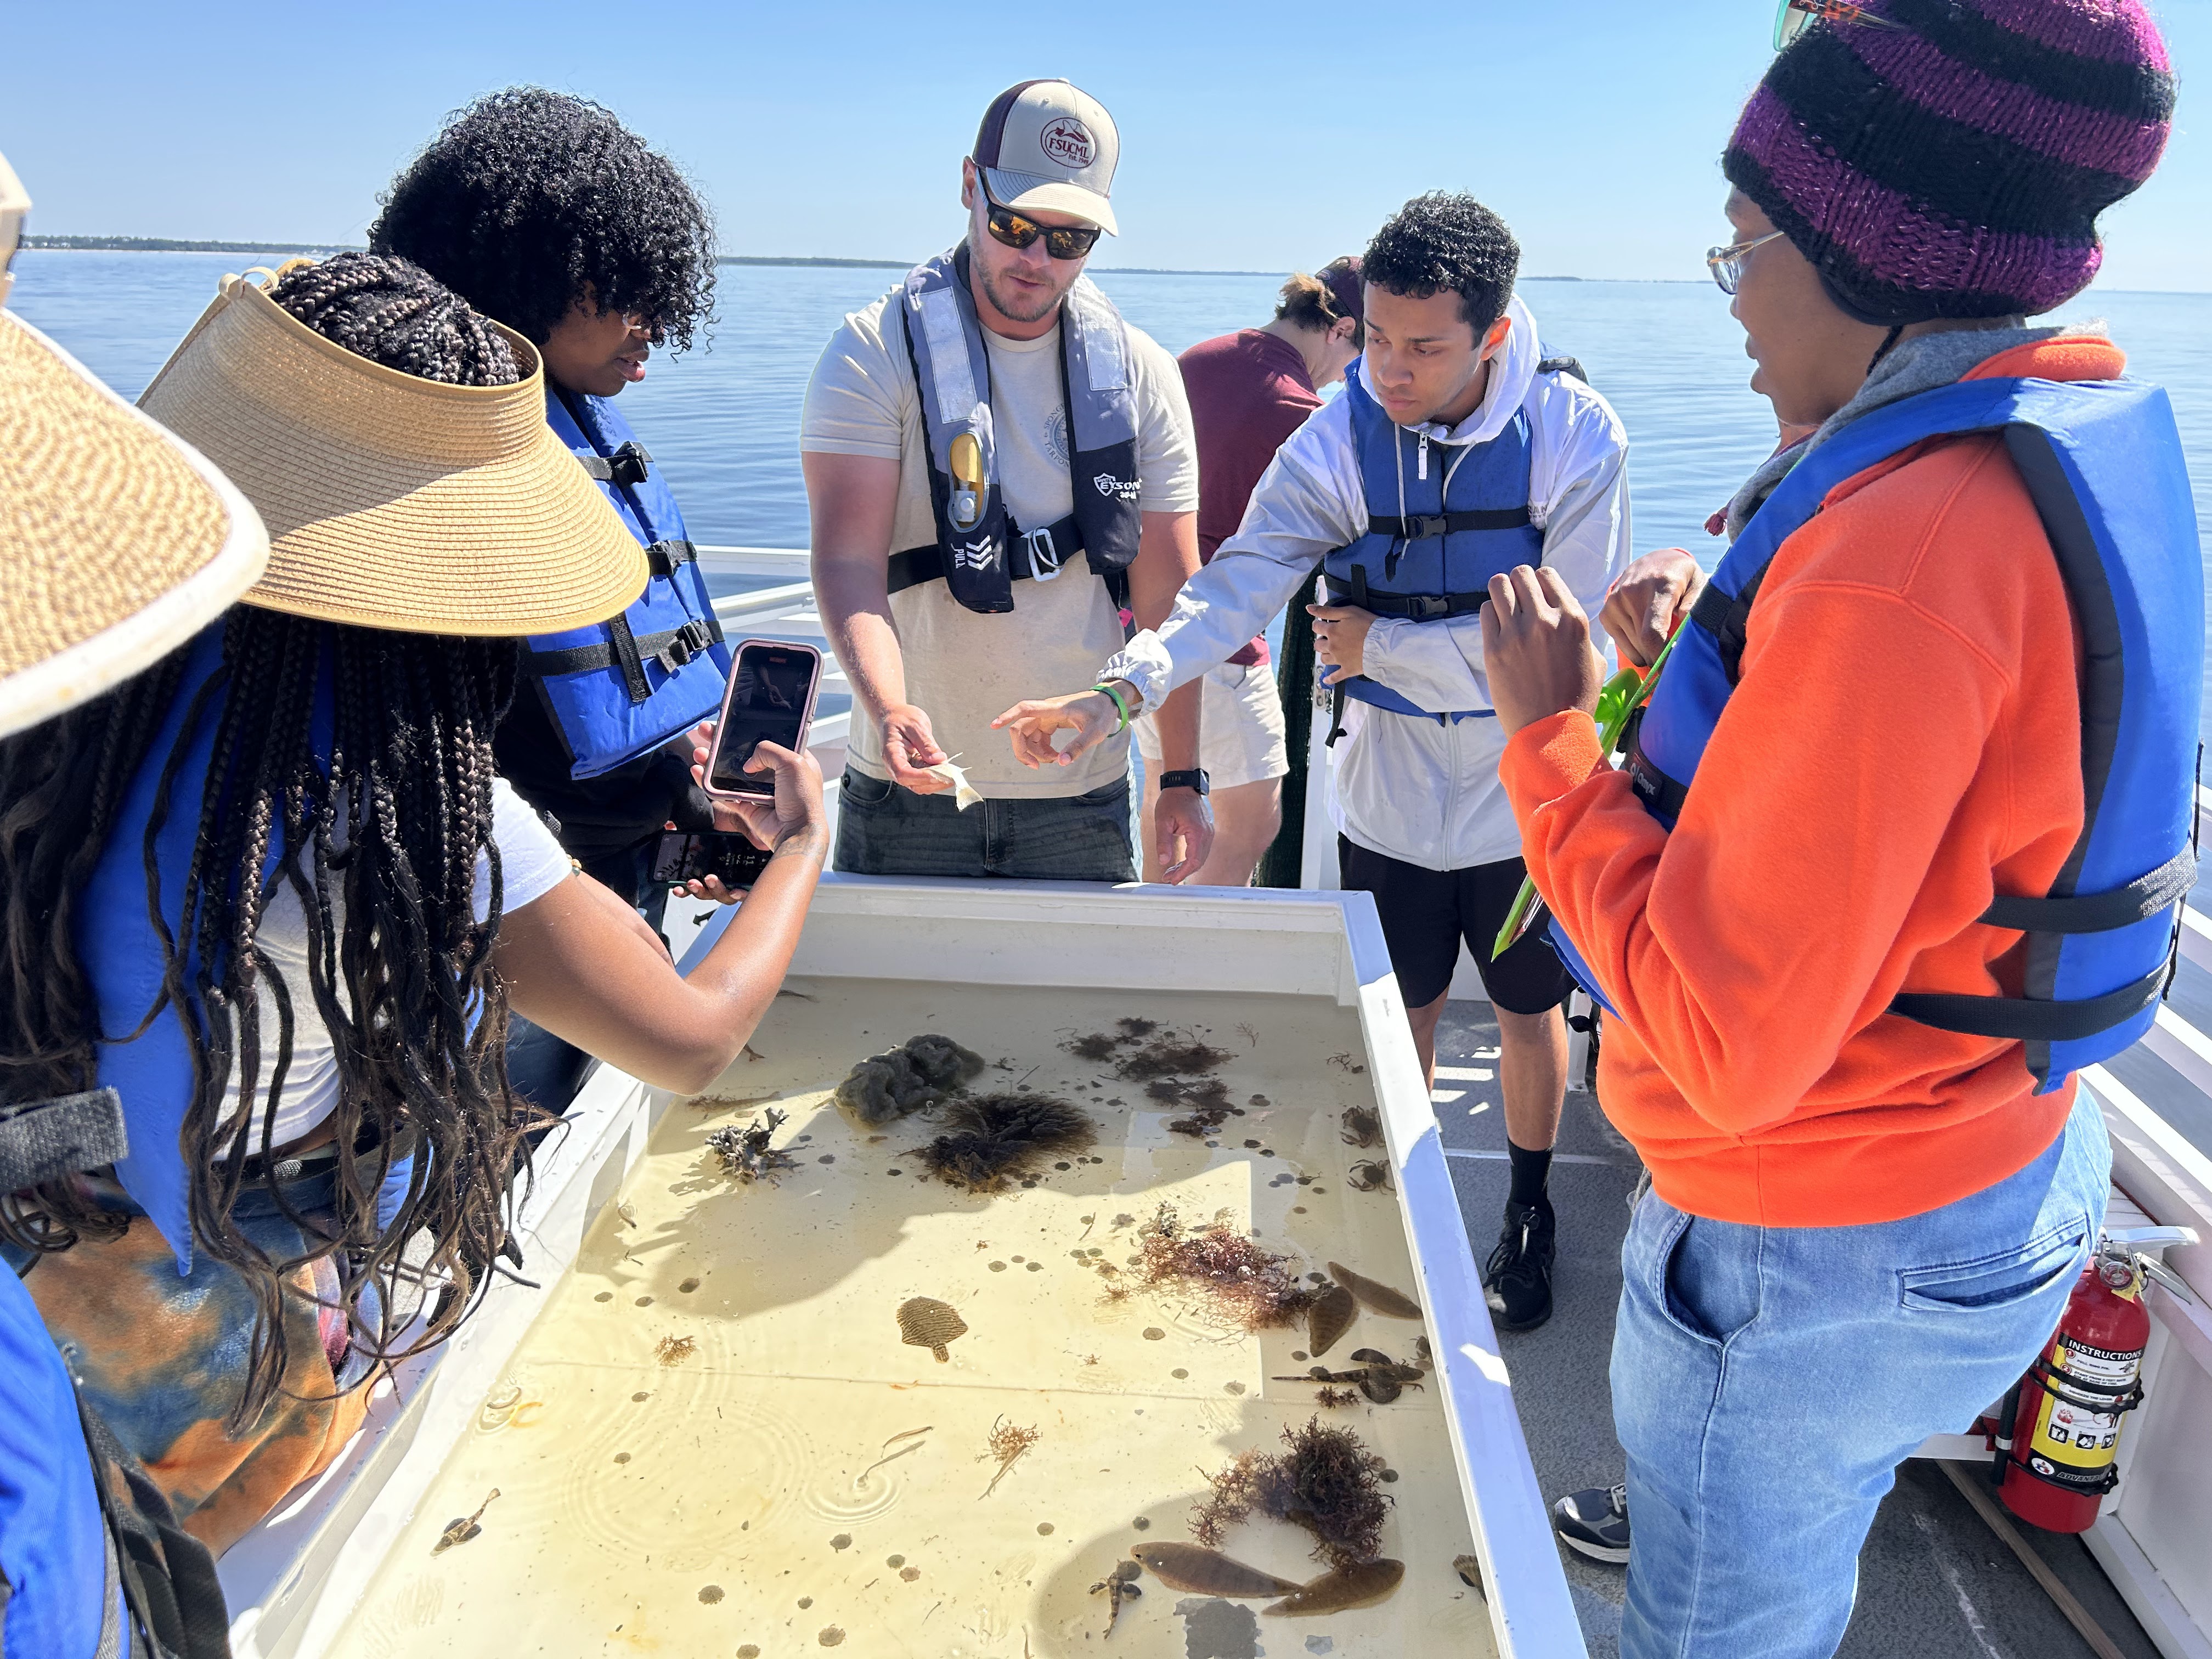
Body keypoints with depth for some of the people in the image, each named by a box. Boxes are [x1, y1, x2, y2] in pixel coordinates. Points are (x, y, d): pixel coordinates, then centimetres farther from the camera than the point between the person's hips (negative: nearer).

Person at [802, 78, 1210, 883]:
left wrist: (1183, 780, 0)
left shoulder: (1140, 374, 2)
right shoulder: (876, 351, -6)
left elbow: (1166, 593, 3)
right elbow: (849, 558, -17)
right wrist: (889, 708, -35)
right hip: (910, 789, -1)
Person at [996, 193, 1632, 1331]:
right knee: (1400, 1022, 17)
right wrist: (1118, 689, -39)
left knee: (1528, 1015, 18)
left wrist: (1383, 646, -18)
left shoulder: (1576, 437, -17)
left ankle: (1529, 1216, 43)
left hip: (1525, 803, -1)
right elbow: (1238, 583, -23)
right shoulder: (1338, 441, -13)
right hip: (1390, 804, 1)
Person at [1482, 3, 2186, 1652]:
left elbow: (1727, 1040, -31)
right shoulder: (2067, 459, 0)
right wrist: (1720, 646, 1)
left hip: (1817, 1253, -9)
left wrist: (1550, 732, -21)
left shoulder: (1903, 555, -32)